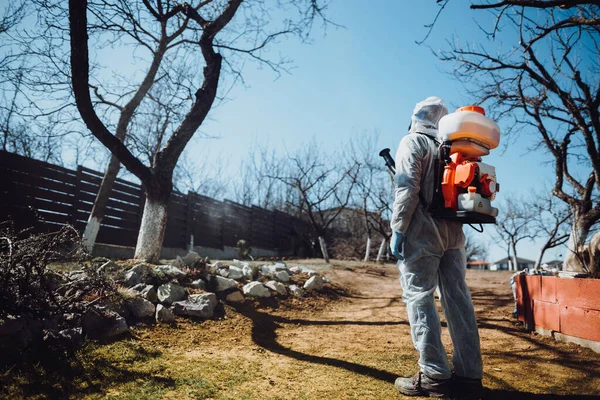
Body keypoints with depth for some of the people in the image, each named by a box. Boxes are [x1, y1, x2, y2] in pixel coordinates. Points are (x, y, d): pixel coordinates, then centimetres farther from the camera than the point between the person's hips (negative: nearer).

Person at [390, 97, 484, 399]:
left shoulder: (412, 141, -1)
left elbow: (407, 188, -13)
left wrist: (397, 229, -13)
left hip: (422, 230, -7)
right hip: (453, 230, 7)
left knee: (418, 296, -5)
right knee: (458, 298, 5)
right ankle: (469, 375, 9)